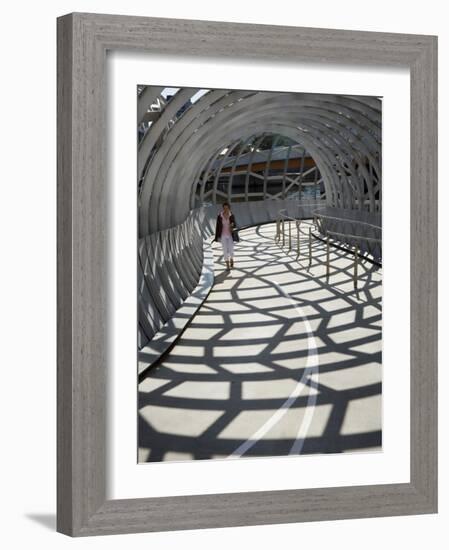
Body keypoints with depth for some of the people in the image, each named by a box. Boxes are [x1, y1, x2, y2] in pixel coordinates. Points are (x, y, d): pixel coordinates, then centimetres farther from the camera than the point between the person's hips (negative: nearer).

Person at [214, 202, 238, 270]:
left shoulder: (231, 216, -5)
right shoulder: (219, 216, -7)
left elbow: (235, 225, 2)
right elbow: (218, 226, -2)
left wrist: (233, 226, -23)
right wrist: (218, 237, -3)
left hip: (230, 235, 0)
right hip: (223, 235, 0)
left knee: (231, 249, 1)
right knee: (225, 250, 0)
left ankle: (231, 259, 35)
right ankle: (227, 266, 9)